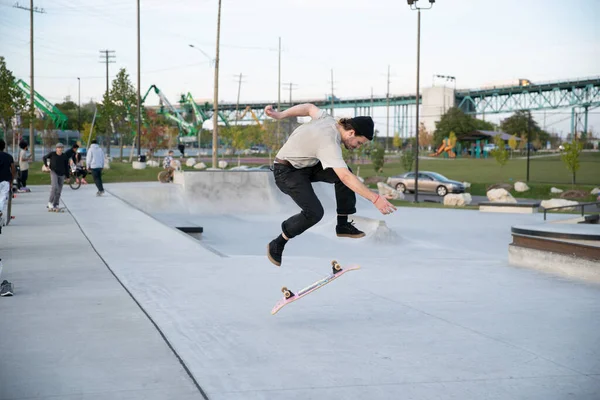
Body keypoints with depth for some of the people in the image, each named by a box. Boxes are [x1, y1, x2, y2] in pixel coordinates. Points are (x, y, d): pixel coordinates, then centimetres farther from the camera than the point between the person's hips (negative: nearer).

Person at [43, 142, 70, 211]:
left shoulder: (65, 156, -2)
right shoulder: (52, 154, -6)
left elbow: (66, 167, 6)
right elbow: (44, 158, 12)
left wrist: (67, 176, 7)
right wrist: (46, 165, -1)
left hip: (61, 174, 3)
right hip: (54, 172, -3)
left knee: (59, 190, 4)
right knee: (54, 186, -22)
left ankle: (55, 205, 13)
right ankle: (50, 202, -10)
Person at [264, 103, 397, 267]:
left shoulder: (328, 119, -7)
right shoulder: (329, 142, -34)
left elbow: (310, 108, 11)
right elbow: (345, 177, -43)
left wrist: (280, 115, 19)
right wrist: (375, 198, -47)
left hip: (306, 165, 9)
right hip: (287, 171, -9)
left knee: (344, 172, -6)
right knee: (314, 212, -24)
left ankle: (343, 225, 3)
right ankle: (276, 245, -5)